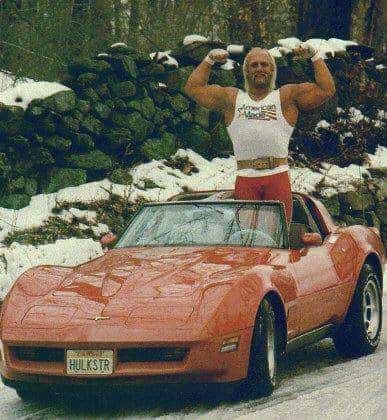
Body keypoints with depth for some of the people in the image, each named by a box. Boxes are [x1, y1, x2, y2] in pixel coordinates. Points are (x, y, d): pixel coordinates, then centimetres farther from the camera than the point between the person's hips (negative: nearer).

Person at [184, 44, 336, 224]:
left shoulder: (286, 97, 14)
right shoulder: (232, 98, 19)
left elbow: (326, 89, 9)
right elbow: (193, 88, 23)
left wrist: (315, 56, 9)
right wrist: (209, 60, 20)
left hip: (278, 177, -1)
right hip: (245, 180, 1)